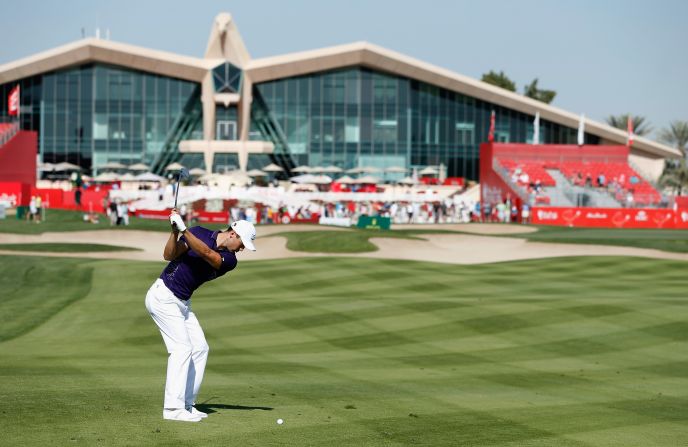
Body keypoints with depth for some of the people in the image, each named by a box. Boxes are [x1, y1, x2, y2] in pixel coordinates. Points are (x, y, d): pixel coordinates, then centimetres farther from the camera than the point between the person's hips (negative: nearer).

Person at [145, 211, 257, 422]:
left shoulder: (229, 260, -1)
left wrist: (183, 229, -33)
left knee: (200, 348, 4)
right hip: (163, 296, -7)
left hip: (182, 302, 7)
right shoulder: (199, 233, -9)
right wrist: (175, 231, -31)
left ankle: (186, 404, 10)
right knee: (182, 347, -15)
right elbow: (169, 255, -15)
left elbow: (207, 253, -22)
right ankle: (173, 408, -15)